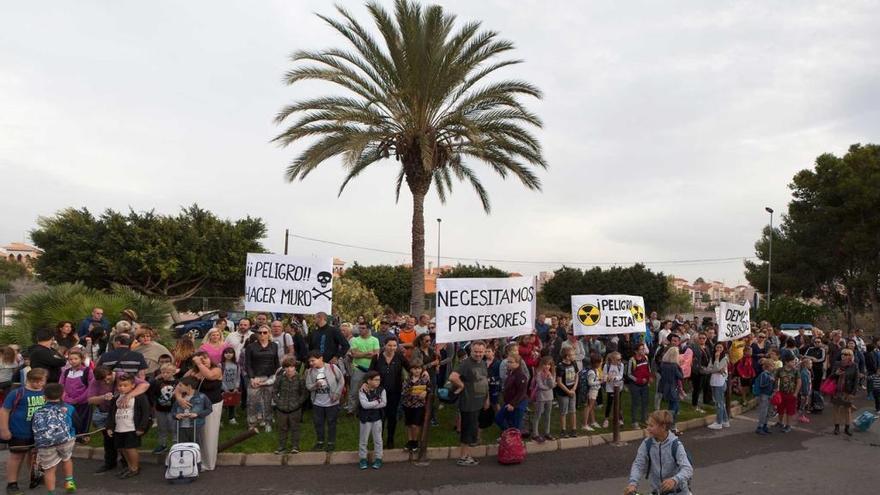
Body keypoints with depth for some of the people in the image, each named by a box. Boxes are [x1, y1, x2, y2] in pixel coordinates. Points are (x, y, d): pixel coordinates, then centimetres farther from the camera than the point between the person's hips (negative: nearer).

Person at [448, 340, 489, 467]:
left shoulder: (483, 364, 9)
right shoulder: (466, 363, -18)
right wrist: (462, 386, -18)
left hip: (478, 403, 8)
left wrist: (487, 398, 19)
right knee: (468, 431, 0)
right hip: (468, 404, -8)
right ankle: (462, 458, 13)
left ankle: (467, 456, 27)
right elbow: (452, 377, -33)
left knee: (471, 430, 16)